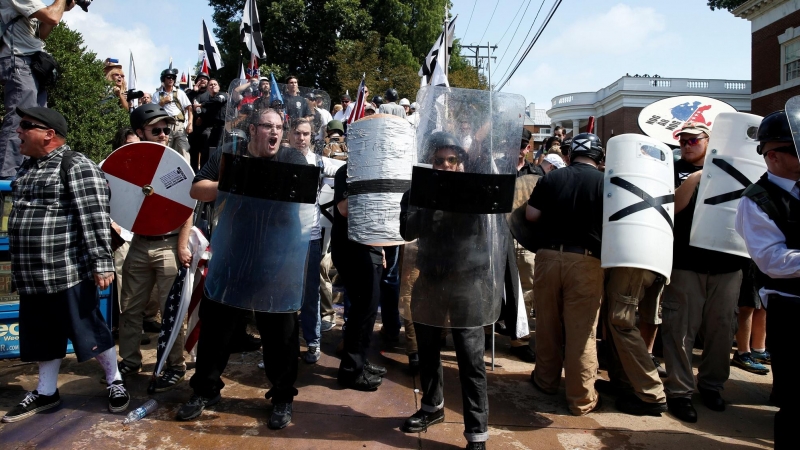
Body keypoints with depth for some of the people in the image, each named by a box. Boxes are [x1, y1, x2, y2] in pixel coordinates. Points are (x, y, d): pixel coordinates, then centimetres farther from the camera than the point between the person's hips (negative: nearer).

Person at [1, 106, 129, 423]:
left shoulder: (76, 166, -13)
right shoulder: (27, 167, 14)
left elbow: (95, 218, -18)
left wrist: (102, 263, -22)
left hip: (68, 271, -8)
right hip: (32, 276, 8)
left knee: (88, 330, 2)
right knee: (41, 336, 16)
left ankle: (115, 382, 18)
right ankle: (46, 393, 30)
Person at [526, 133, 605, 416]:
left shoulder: (551, 178, 3)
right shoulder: (605, 183, -3)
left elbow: (531, 215, 3)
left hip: (549, 255, 2)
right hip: (586, 262, -2)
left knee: (547, 325, 15)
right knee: (581, 331, 4)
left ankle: (546, 380, 31)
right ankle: (582, 399, 12)